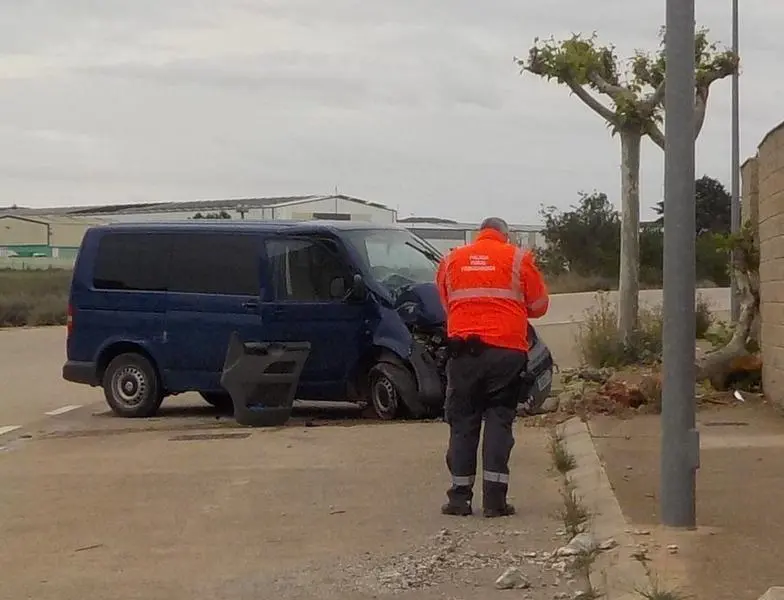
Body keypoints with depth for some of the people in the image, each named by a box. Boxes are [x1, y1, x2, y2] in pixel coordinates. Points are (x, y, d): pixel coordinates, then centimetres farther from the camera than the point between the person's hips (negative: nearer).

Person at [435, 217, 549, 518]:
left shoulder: (451, 260, 10)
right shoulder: (517, 259, 3)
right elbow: (539, 304, 9)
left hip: (463, 349, 2)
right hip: (506, 350, -2)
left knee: (462, 422, 8)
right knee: (499, 420, 2)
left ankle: (459, 497, 7)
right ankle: (494, 499, -4)